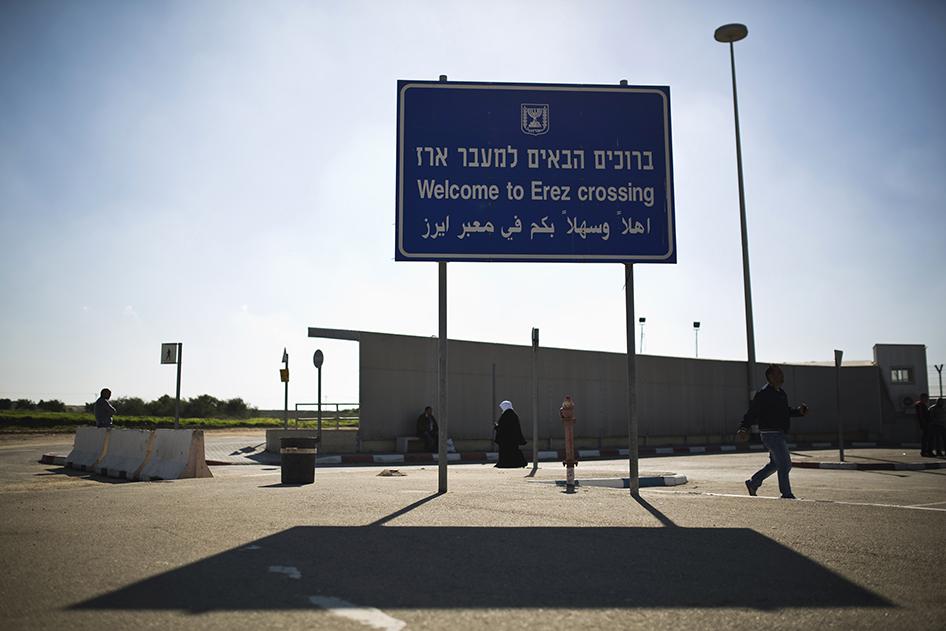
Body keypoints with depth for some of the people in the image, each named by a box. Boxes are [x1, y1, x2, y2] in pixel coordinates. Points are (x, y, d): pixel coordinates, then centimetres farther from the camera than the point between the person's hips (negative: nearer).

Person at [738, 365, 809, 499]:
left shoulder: (781, 393, 14)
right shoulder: (763, 394, -15)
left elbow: (786, 411, 24)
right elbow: (752, 413, -18)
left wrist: (799, 411, 6)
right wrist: (744, 428, -30)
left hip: (779, 435, 10)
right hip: (771, 434, -10)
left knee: (775, 463, 17)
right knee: (784, 464, -6)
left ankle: (753, 483, 29)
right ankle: (786, 495, 4)